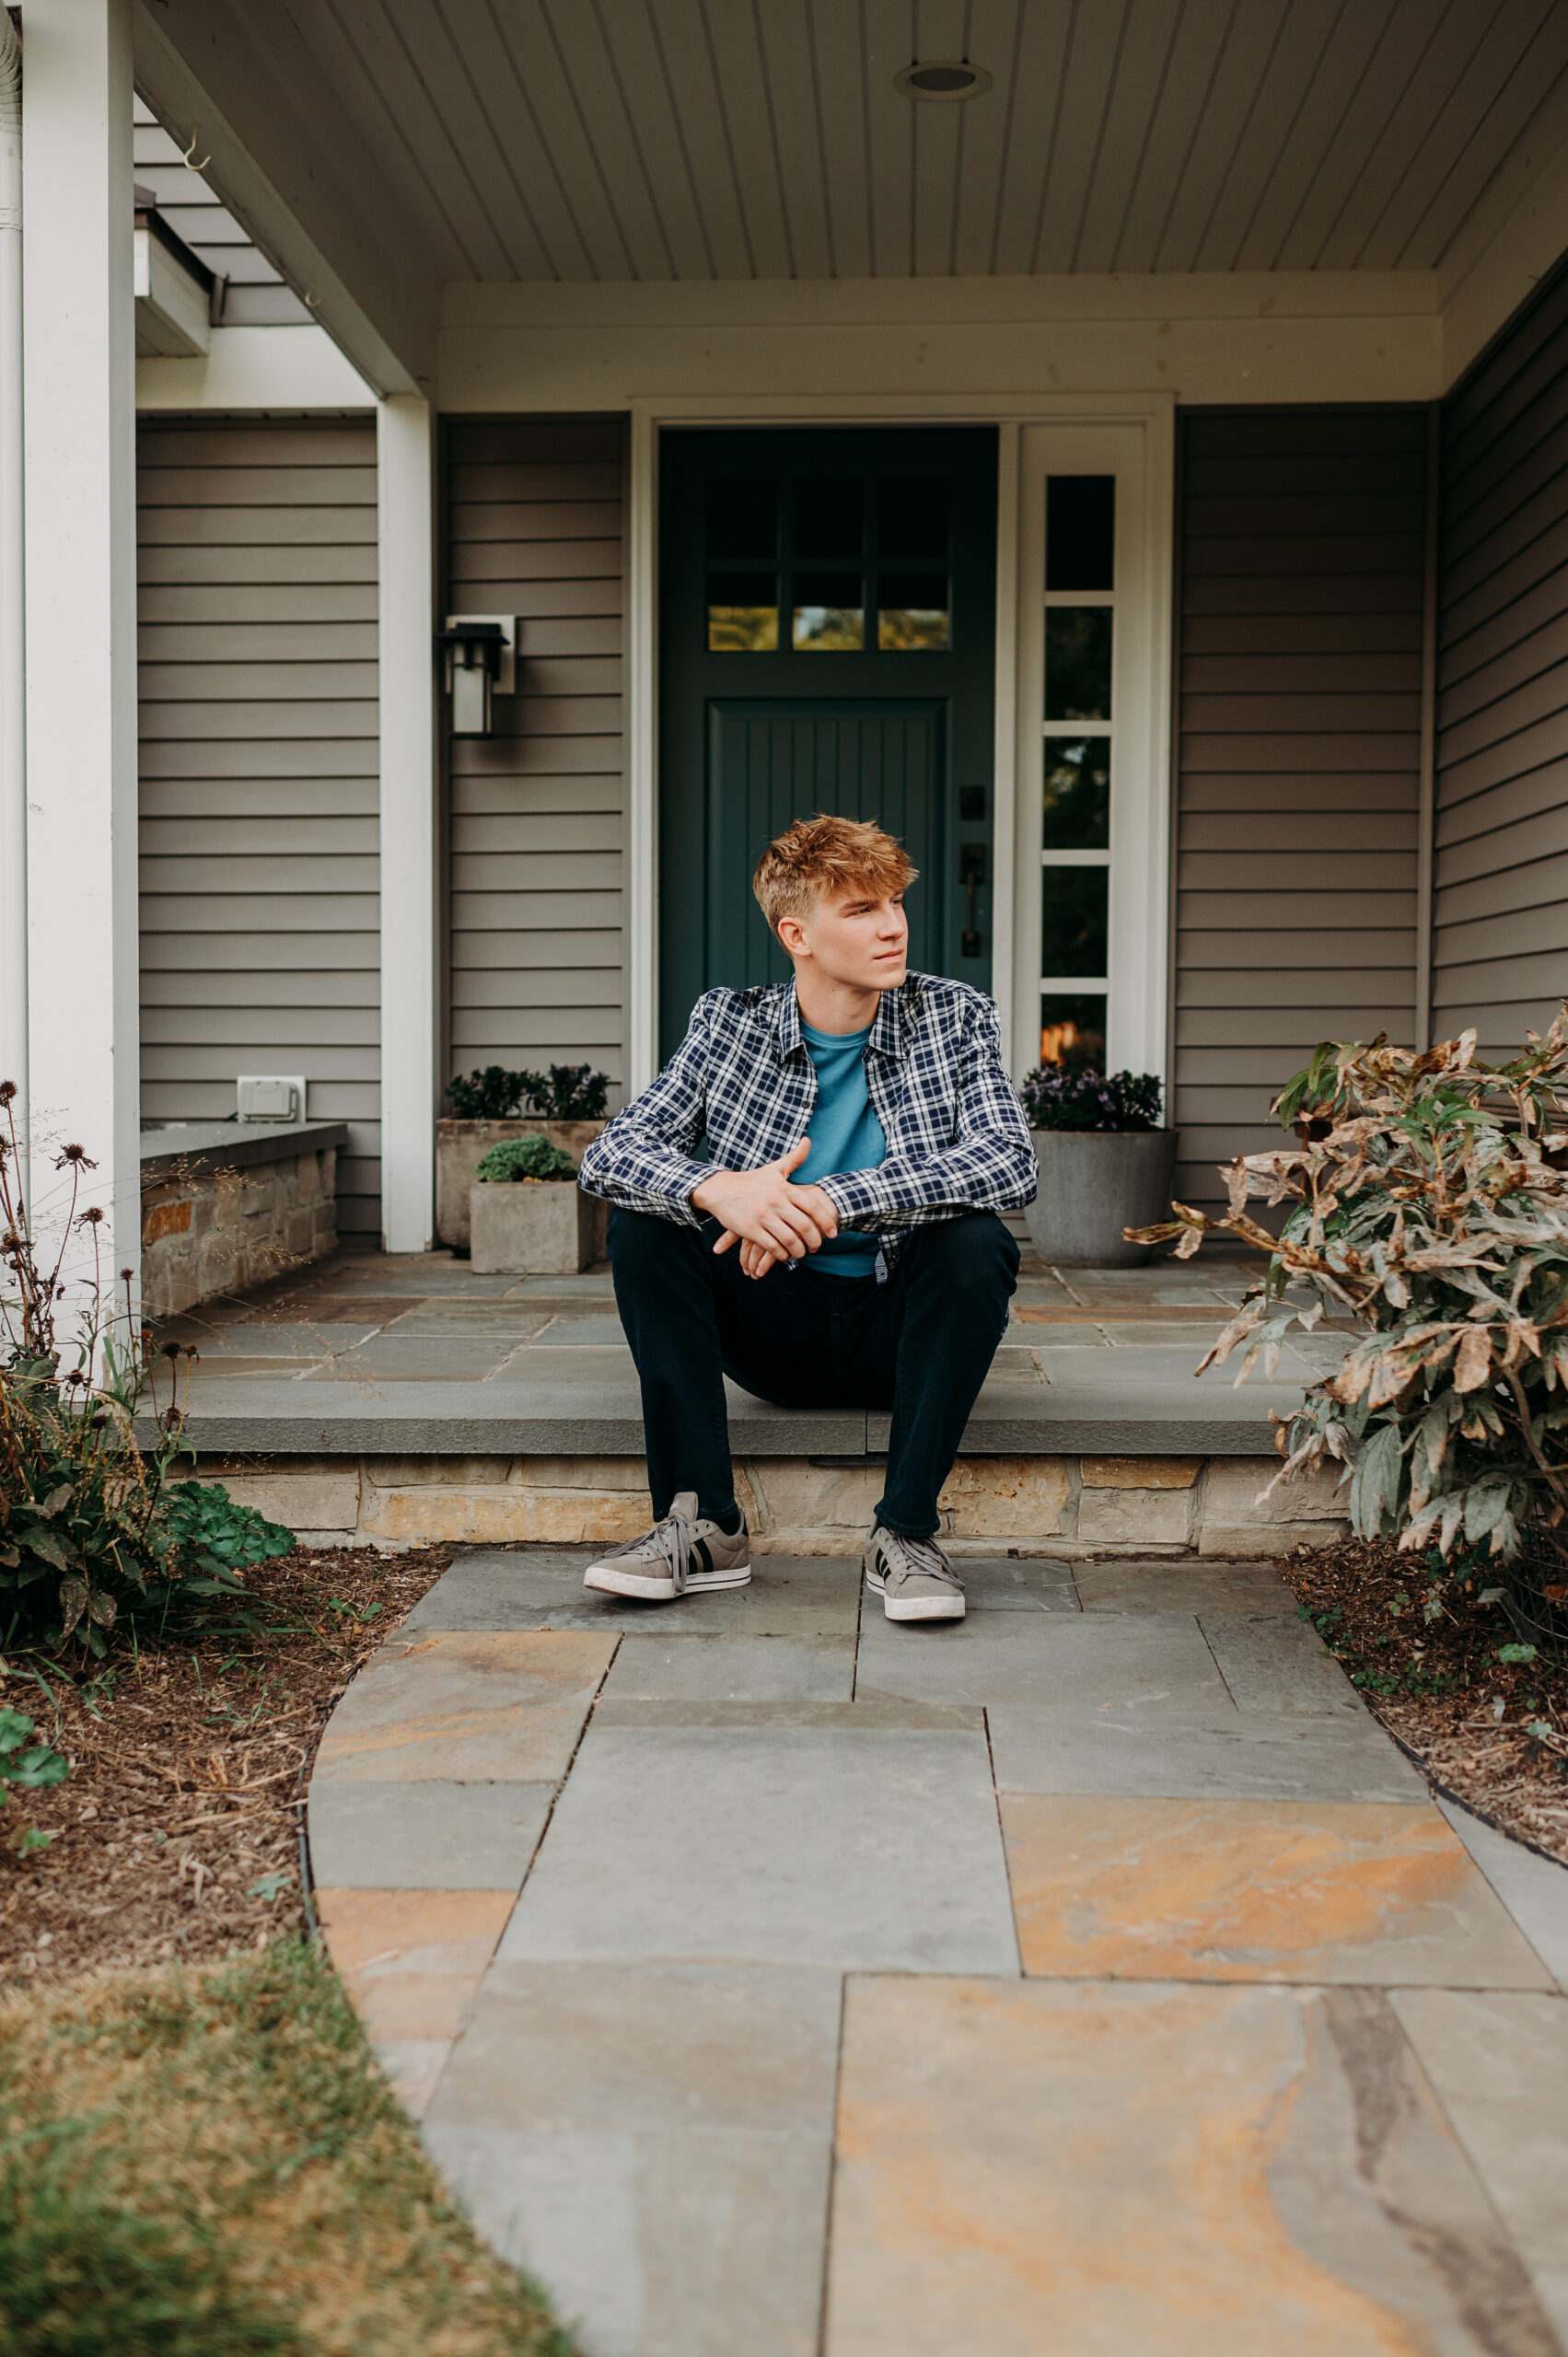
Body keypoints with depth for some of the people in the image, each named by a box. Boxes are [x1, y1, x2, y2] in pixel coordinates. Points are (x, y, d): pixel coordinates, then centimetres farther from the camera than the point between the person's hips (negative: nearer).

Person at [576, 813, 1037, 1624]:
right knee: (644, 1224, -19)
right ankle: (704, 1527, -21)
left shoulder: (955, 1018, -5)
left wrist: (832, 1202, -32)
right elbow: (608, 1155, -11)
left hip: (897, 1328, -1)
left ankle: (906, 1534, -23)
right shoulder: (729, 1023, -2)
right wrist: (717, 1189, -34)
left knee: (976, 1241, -30)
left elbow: (1010, 1162, -21)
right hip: (773, 1328, 2)